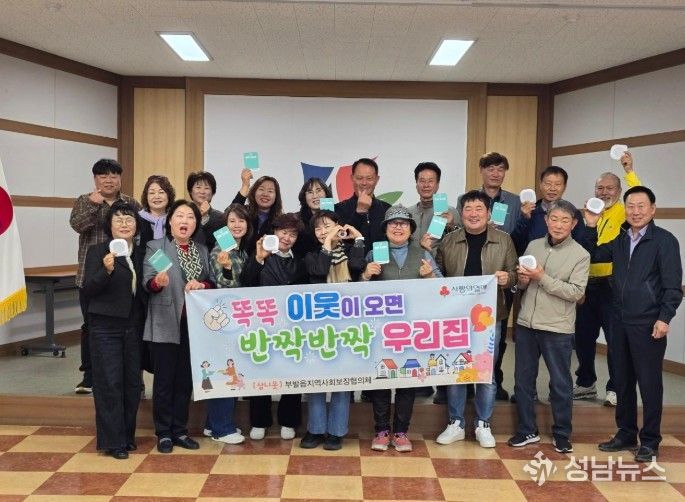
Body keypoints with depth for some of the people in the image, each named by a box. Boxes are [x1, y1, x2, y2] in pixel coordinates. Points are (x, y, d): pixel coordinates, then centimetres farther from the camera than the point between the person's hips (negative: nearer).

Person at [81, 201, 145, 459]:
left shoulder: (141, 253, 10)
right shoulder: (97, 251, -3)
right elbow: (88, 289, -9)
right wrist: (106, 271, -25)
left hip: (134, 327, 4)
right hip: (106, 328, -4)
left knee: (132, 383, 7)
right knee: (110, 383, -2)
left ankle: (127, 435, 21)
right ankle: (113, 441, 7)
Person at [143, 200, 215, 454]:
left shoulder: (202, 250, 12)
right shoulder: (155, 247, -1)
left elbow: (213, 283, 10)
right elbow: (147, 281, -12)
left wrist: (201, 285, -11)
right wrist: (158, 282, -34)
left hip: (194, 324, 4)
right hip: (165, 325, -4)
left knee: (185, 380, 12)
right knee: (164, 381, 3)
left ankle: (180, 431, 23)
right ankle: (164, 433, 16)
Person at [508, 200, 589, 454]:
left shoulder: (580, 255, -5)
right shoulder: (533, 246, 7)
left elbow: (576, 292, -14)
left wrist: (542, 277, -19)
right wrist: (522, 280, -10)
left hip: (557, 328, -4)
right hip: (526, 324, 4)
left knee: (560, 383, 8)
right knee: (523, 379, 12)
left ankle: (562, 434, 25)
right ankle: (527, 430, 27)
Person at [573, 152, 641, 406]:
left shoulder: (624, 214, -3)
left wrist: (629, 171, -25)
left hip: (612, 285, -6)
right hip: (587, 285, 6)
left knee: (615, 340, 0)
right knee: (583, 338, 13)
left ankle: (616, 389, 12)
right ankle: (586, 384, 28)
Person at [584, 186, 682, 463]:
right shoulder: (620, 241, 12)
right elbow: (592, 256, 22)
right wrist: (591, 226, 10)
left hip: (648, 325, -6)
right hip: (620, 323, 6)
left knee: (649, 383, 3)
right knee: (622, 380, 13)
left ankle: (649, 441, 15)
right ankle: (626, 434, 26)